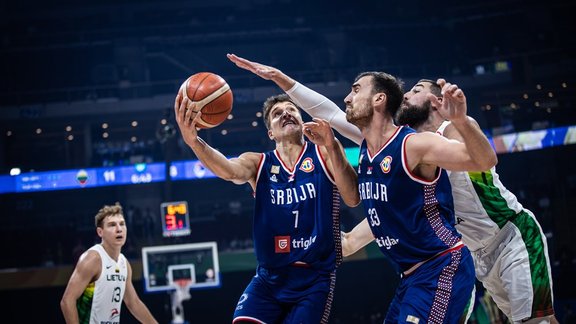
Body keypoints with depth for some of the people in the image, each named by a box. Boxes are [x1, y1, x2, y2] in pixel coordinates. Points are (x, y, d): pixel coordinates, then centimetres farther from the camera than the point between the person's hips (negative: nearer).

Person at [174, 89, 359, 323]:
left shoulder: (324, 153, 2)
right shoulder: (258, 163, 5)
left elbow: (353, 199, -12)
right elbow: (229, 170, -17)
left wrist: (332, 147, -26)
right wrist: (193, 140, -37)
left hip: (315, 278, -1)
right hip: (269, 277, 2)